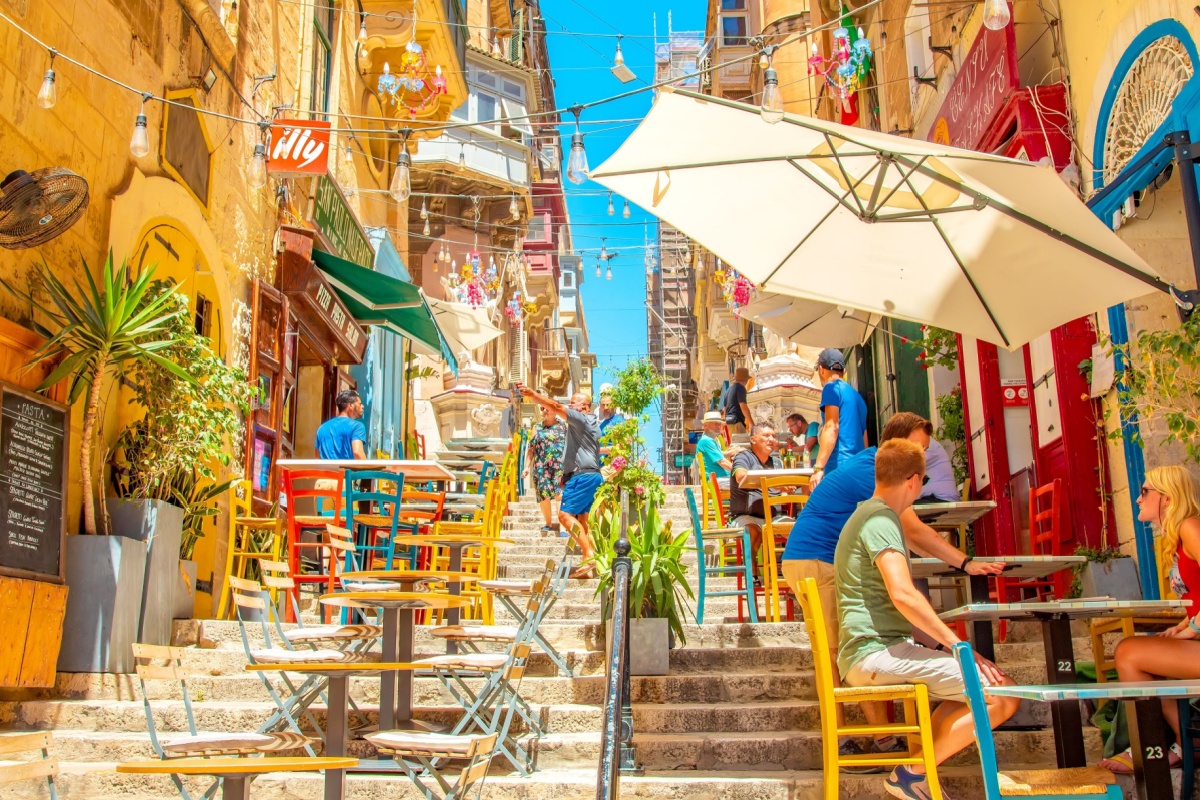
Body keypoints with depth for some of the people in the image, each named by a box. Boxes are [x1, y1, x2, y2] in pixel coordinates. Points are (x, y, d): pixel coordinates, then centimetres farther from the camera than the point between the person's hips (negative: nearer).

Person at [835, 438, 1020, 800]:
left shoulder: (865, 515, 20)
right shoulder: (880, 519, -13)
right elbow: (903, 594, -25)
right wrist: (961, 646, -19)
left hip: (867, 653, 10)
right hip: (877, 652, -10)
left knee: (974, 686, 22)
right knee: (1003, 694, -13)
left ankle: (915, 765, 12)